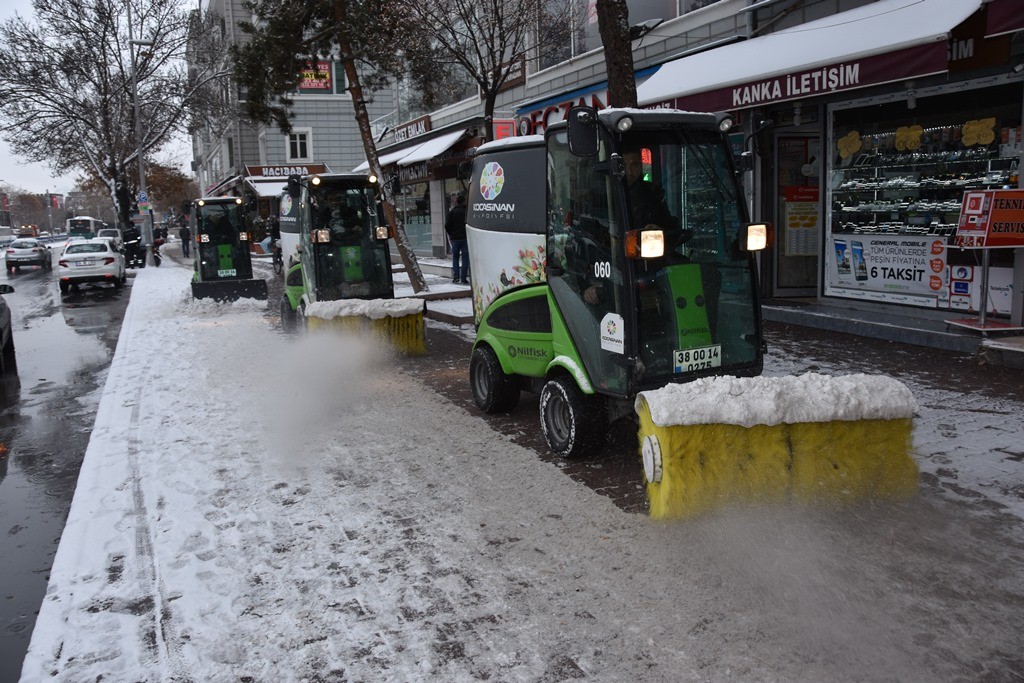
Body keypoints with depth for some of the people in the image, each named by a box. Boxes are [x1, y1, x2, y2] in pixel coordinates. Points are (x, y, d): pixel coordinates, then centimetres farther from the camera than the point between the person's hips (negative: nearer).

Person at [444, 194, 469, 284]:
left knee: (455, 257, 14)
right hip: (465, 238, -1)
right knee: (465, 258, 3)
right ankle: (463, 278, -1)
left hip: (455, 238, 1)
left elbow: (447, 226, -4)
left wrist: (451, 234, 13)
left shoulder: (452, 212, -2)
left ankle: (456, 277, 5)